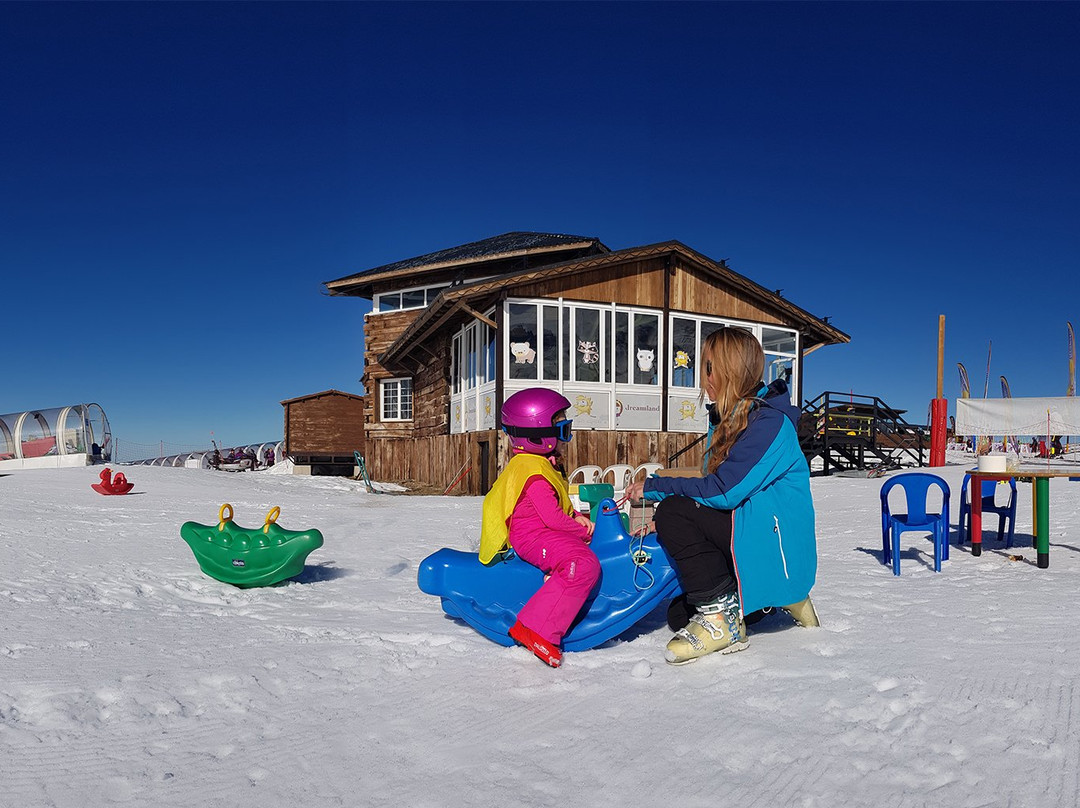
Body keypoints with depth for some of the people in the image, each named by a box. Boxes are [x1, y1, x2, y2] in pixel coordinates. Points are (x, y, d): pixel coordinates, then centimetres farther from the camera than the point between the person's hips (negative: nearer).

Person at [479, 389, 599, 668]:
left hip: (546, 531, 11)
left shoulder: (545, 463, 15)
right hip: (531, 537, -11)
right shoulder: (534, 472, -18)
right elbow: (552, 516, -22)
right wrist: (583, 530, -10)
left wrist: (577, 516, 8)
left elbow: (560, 502, 25)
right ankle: (536, 630, -32)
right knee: (584, 564, -30)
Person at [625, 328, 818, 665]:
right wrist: (662, 520, -4)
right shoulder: (725, 419, 10)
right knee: (679, 615, 5)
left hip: (775, 541, -9)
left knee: (673, 512, -25)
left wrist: (654, 487, -17)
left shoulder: (770, 422, -18)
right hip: (745, 535, 9)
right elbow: (715, 490, 10)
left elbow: (722, 492, -26)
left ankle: (720, 616, -16)